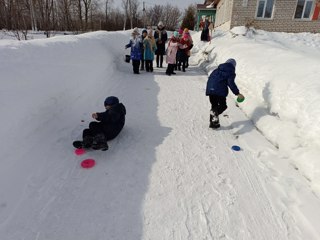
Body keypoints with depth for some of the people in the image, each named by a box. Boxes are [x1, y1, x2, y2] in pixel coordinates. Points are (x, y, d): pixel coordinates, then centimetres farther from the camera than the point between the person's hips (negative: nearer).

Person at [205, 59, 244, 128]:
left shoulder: (217, 70, 24)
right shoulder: (231, 72, 7)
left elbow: (210, 78, 24)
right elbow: (231, 83, -7)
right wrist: (237, 93, -6)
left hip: (210, 89, 6)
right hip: (220, 91, -6)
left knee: (214, 105, 16)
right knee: (223, 105, 3)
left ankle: (213, 123, 18)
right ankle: (214, 112, -31)